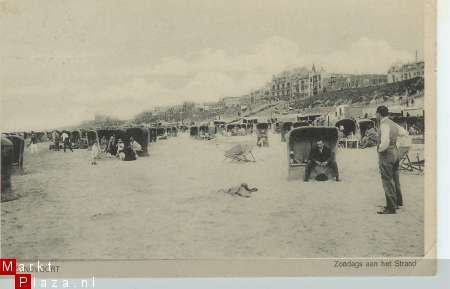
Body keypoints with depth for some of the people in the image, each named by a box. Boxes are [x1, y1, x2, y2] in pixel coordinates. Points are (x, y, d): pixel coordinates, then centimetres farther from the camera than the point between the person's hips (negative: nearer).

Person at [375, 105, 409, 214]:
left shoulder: (384, 125, -20)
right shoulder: (393, 124, 6)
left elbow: (385, 142, -29)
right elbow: (405, 133, 22)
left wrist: (380, 149, -12)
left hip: (386, 155, -9)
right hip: (395, 153, 9)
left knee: (387, 182, -4)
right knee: (395, 179, 22)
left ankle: (391, 207, -1)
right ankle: (398, 201, 36)